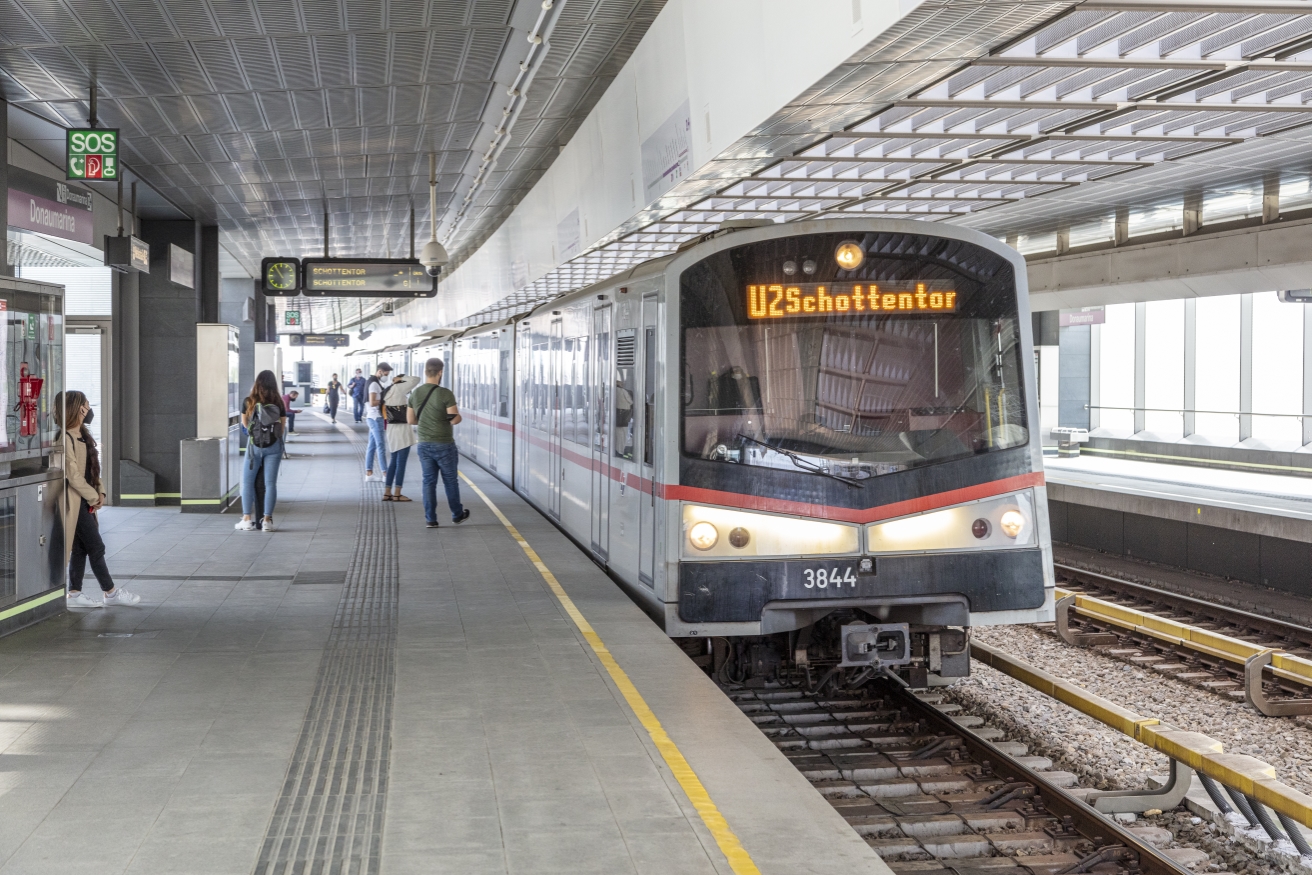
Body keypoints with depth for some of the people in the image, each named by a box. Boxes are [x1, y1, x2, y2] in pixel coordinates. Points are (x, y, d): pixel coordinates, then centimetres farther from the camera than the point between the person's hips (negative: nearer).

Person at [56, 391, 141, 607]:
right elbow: (73, 475, -20)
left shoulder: (82, 436, 12)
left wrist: (99, 492, 3)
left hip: (86, 500, 9)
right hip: (75, 501, -9)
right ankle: (111, 592, 6)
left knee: (81, 548, 11)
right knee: (96, 546, -2)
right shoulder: (66, 438, -18)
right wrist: (93, 497, -12)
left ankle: (74, 594, 17)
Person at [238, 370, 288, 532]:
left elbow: (244, 423, 10)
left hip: (254, 445, -1)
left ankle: (247, 519, 5)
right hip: (274, 446, 1)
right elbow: (283, 426, 4)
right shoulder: (279, 403, -2)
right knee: (270, 483, 3)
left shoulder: (248, 402, -3)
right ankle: (267, 520, 1)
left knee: (247, 481, 9)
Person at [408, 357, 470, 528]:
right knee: (450, 480, 11)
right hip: (444, 445, -4)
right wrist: (458, 414, 4)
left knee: (429, 481, 9)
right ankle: (457, 514, 25)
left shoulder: (415, 394, 1)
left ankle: (430, 519, 8)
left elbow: (411, 419, 9)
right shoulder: (445, 394, -16)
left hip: (424, 445, 4)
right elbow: (455, 419, -18)